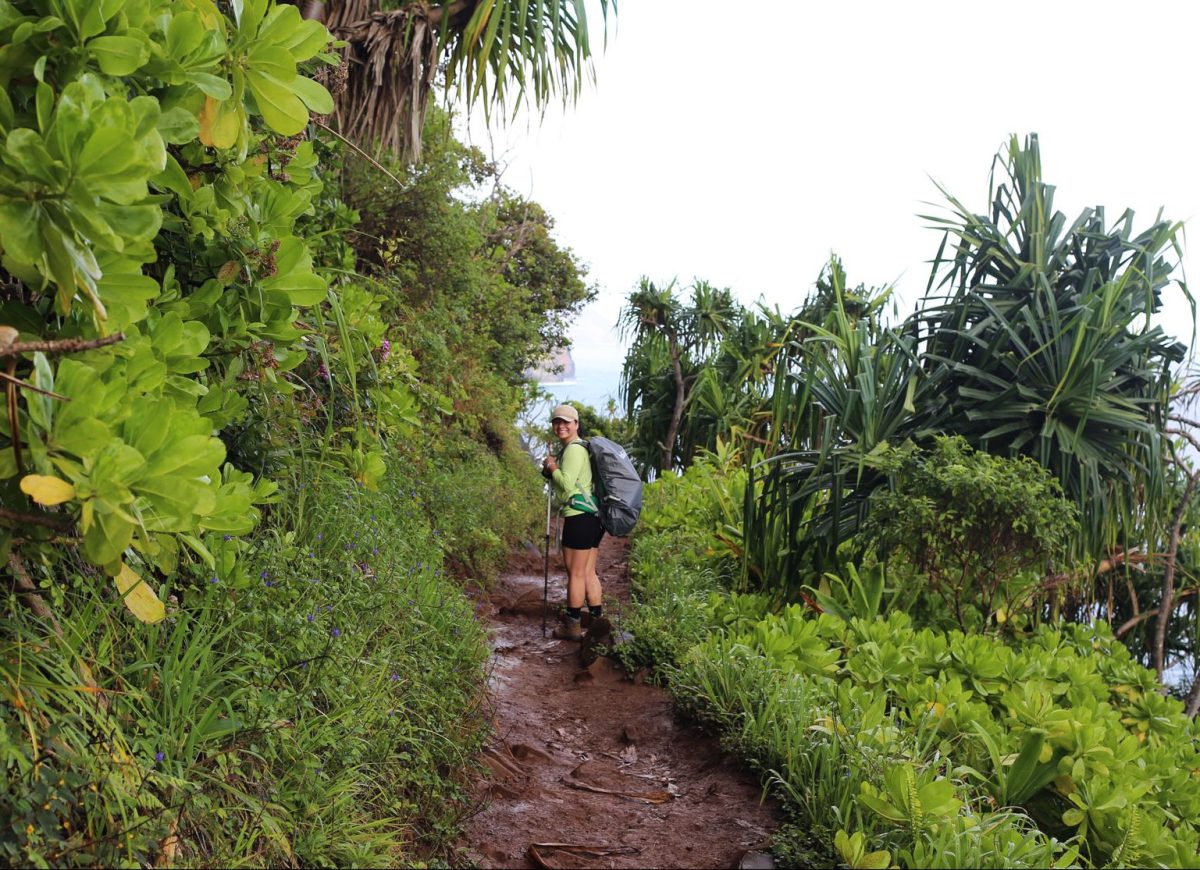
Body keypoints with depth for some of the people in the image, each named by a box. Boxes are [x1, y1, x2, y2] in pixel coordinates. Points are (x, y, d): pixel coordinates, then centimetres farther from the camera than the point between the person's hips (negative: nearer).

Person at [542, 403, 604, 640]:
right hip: (592, 516, 10)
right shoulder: (579, 448, 21)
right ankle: (597, 620, 20)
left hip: (580, 516, -10)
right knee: (588, 572, 15)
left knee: (575, 573, -2)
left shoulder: (574, 449, -12)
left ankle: (572, 626, 5)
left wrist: (552, 468, -5)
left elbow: (567, 484, -20)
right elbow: (560, 481, 25)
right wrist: (550, 471, 9)